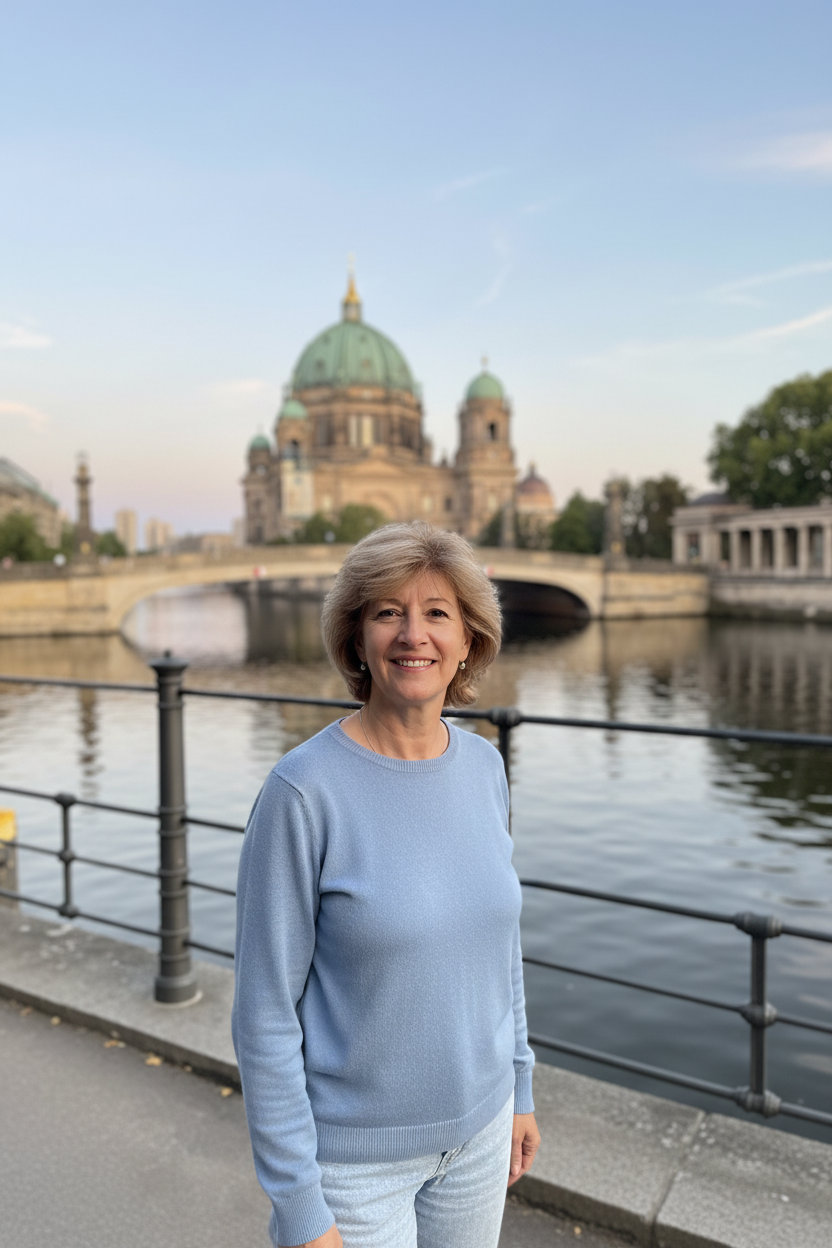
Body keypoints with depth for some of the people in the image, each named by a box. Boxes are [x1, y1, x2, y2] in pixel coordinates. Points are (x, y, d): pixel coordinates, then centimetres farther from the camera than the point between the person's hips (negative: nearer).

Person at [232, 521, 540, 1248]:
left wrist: (519, 1087, 11)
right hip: (354, 1153, -4)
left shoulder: (484, 767, -6)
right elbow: (266, 1013, -16)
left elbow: (499, 937, 6)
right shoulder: (304, 790, -22)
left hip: (478, 1126, 5)